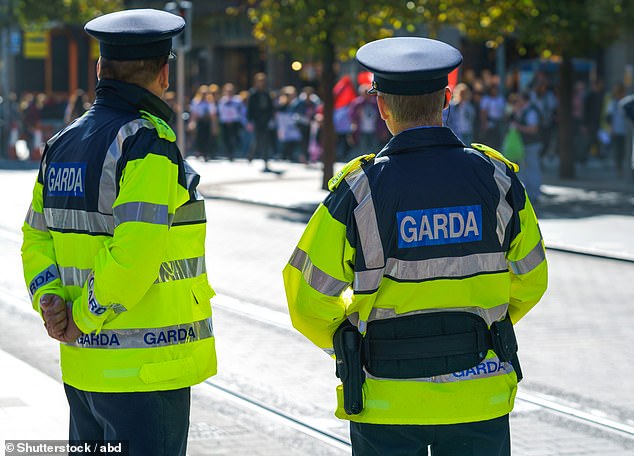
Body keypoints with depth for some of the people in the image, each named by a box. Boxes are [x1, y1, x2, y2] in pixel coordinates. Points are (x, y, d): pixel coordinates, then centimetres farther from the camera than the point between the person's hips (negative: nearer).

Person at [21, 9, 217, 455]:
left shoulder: (63, 144, 12)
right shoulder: (149, 143, -14)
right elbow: (135, 250, -23)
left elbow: (37, 238, 14)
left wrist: (51, 300, 0)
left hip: (82, 366, 8)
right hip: (147, 370, -8)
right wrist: (85, 317, -13)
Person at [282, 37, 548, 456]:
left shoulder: (360, 189, -12)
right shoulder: (496, 178, -4)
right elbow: (529, 282, 7)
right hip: (480, 398, 2)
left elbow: (310, 297, -7)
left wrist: (342, 342, 14)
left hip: (386, 401, -2)